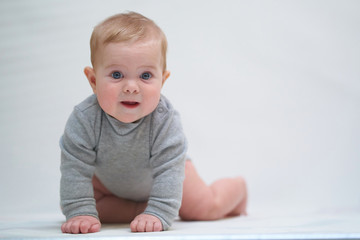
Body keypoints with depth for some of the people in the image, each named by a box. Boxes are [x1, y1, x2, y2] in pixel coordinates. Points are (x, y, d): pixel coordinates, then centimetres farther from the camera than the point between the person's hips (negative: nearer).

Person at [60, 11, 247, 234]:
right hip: (108, 178, 2)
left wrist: (158, 214, -46)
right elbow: (75, 169, -33)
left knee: (207, 207, 3)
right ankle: (136, 209, 3)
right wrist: (79, 213, -40)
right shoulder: (84, 119, -38)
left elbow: (168, 169, -38)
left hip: (156, 179, -2)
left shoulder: (165, 119, -40)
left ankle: (237, 188, 39)